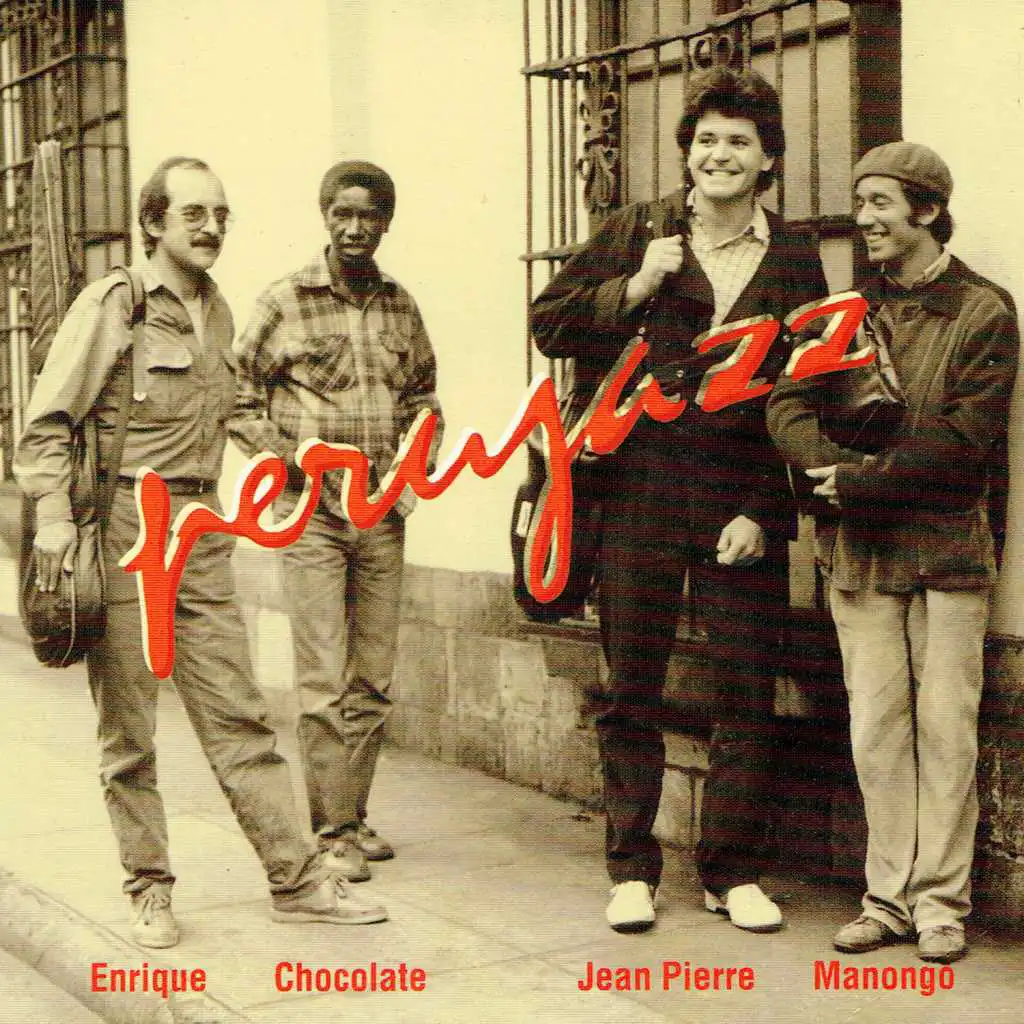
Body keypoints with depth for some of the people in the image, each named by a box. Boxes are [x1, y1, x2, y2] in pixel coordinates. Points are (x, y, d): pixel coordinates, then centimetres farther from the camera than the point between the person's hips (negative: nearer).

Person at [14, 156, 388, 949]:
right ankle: (150, 890, 16)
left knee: (239, 714, 5)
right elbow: (47, 422, -7)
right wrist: (54, 515, -16)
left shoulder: (217, 310, 14)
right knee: (128, 726, 4)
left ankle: (299, 880, 8)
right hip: (123, 527, -5)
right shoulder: (112, 305, -6)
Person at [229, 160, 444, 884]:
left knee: (374, 681, 9)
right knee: (325, 681, -6)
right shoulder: (284, 302, -3)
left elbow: (423, 391, 23)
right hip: (311, 513, -4)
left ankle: (354, 817, 21)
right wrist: (283, 458, -9)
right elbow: (239, 396, 2)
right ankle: (333, 831, 1)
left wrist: (418, 455, 7)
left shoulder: (401, 307, 9)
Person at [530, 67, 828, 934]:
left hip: (744, 503, 0)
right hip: (641, 495, 0)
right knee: (632, 693, 5)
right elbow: (549, 323, 6)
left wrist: (762, 511, -5)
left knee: (748, 694, 4)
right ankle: (633, 869, 17)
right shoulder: (636, 235, 6)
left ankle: (734, 872, 17)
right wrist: (633, 290, -9)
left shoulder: (795, 262, 6)